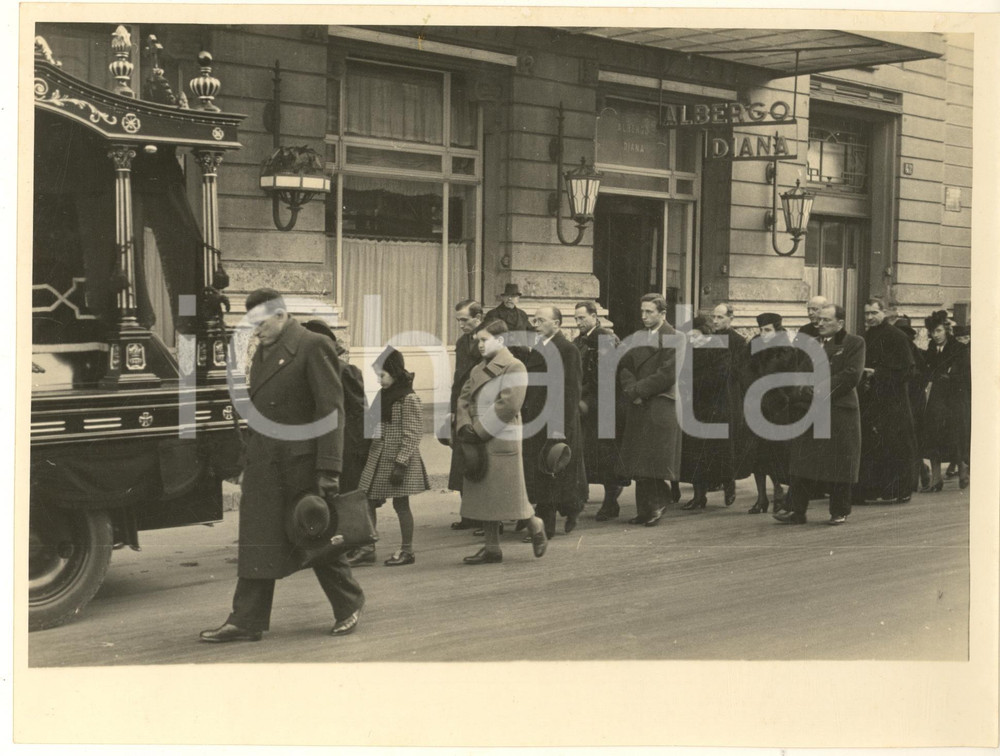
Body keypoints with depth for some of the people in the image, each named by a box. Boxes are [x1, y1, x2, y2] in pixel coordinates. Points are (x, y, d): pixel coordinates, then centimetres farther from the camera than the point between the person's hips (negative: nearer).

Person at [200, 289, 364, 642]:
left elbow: (330, 411, -14)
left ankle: (349, 606, 24)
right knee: (257, 543, 4)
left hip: (302, 464, -7)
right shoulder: (262, 352, 14)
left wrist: (328, 470, -18)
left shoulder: (314, 347, -10)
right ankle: (247, 621, 8)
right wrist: (250, 460, 11)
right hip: (263, 465, 7)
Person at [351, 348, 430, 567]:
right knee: (368, 501, 5)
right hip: (378, 458, 8)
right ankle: (367, 549, 11)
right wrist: (371, 455, 16)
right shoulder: (382, 396, 11)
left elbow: (412, 435, -16)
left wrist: (400, 463, -20)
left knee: (400, 503, 1)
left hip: (398, 460, -8)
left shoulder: (408, 399, -13)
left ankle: (407, 550, 12)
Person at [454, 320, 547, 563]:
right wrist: (464, 426, -9)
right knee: (485, 495, 10)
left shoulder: (513, 368, -10)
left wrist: (479, 431, -17)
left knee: (508, 494, -2)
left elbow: (508, 405, -18)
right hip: (480, 443, 8)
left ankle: (536, 527, 22)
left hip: (501, 440, -8)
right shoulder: (478, 369, 15)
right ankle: (492, 548, 16)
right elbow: (464, 398, 10)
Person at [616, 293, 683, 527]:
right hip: (638, 407, 6)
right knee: (639, 462, 5)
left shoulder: (673, 339, -6)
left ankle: (657, 504, 6)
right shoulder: (637, 338, 14)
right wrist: (631, 390, -9)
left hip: (661, 407, -6)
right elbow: (624, 367, 9)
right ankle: (645, 509, 11)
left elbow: (668, 375, -14)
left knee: (655, 461, -7)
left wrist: (638, 390, -12)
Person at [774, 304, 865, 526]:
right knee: (803, 462, 2)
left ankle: (839, 512, 12)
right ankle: (796, 510, 3)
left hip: (840, 413, -4)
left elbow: (851, 375, -10)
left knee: (839, 464, 2)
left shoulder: (854, 343, 0)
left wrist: (822, 389, -14)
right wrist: (803, 392, -9)